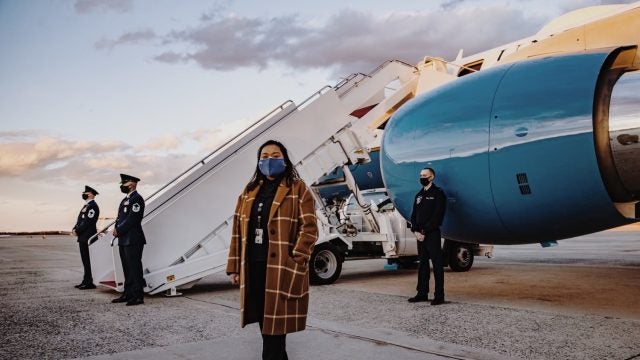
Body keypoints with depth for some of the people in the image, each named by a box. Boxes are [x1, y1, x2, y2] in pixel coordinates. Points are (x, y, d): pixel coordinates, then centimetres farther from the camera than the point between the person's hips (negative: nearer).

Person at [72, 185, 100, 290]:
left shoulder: (93, 206, -12)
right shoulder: (86, 205, 19)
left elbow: (88, 221, -19)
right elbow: (80, 220, 20)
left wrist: (77, 231, -14)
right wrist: (75, 229, 3)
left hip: (88, 237, -10)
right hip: (83, 237, 10)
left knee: (88, 260, -7)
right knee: (85, 259, 13)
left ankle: (89, 282, -4)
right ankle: (86, 281, 20)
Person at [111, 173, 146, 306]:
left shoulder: (137, 199, -11)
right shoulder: (126, 199, 20)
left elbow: (132, 219, -18)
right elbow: (120, 217, 20)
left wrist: (118, 230, -12)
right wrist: (116, 228, 1)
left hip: (133, 240, -10)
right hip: (124, 240, 10)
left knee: (134, 268, -8)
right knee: (127, 268, 14)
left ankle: (138, 296, -4)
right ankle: (128, 294, 22)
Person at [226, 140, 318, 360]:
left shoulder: (297, 189, -1)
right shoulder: (249, 192, 15)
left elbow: (309, 228, -9)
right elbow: (238, 230, 15)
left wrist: (294, 263, -17)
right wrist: (234, 266, 10)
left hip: (281, 268, -5)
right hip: (253, 267, 6)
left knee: (275, 322, -2)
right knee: (264, 322, 13)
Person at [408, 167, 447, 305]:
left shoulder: (437, 193, -4)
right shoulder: (419, 195, 17)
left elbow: (437, 216, -12)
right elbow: (414, 215, 14)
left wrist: (424, 232, -15)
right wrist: (416, 231, -2)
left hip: (432, 234, -7)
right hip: (420, 235, 7)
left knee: (437, 264, -3)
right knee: (422, 264, 10)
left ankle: (439, 295, 0)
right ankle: (422, 293, 16)